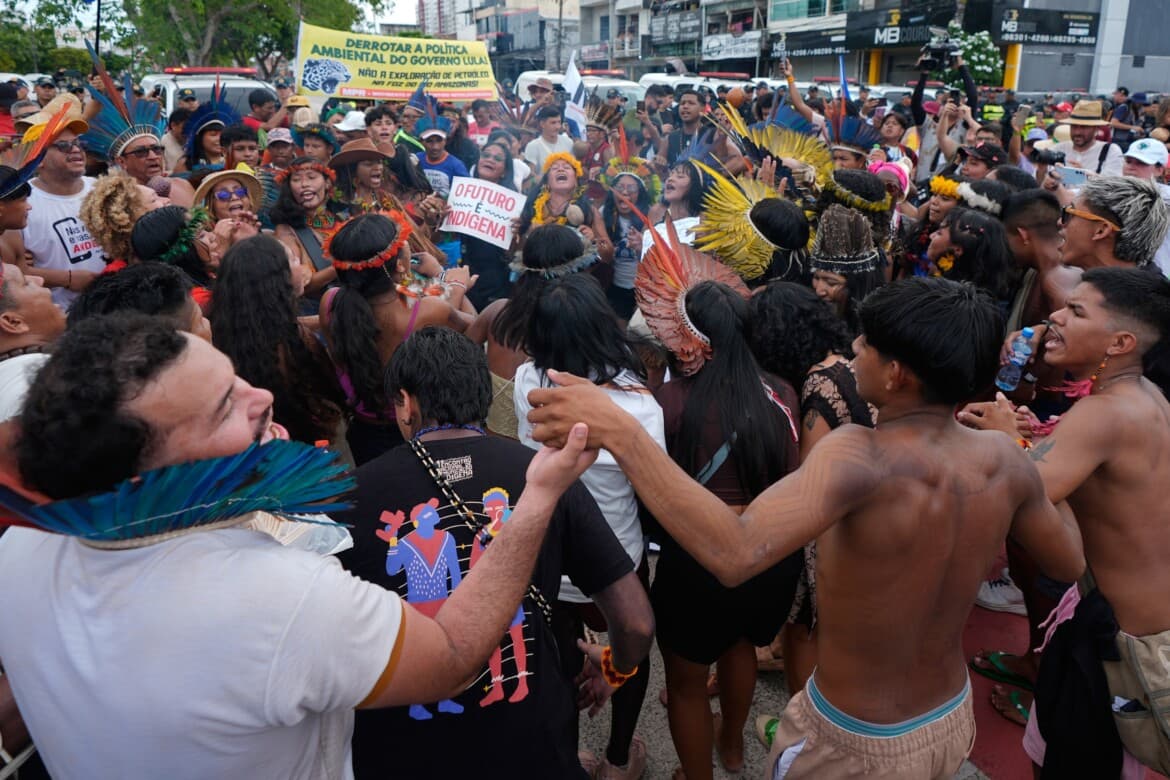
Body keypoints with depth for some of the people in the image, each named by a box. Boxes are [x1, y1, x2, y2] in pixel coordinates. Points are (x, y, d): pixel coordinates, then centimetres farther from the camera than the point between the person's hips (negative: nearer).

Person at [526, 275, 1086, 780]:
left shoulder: (863, 456, -35)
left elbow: (734, 555, -50)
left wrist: (619, 432, -48)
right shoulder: (1004, 458, -14)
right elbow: (1070, 564, 3)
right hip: (954, 720, 6)